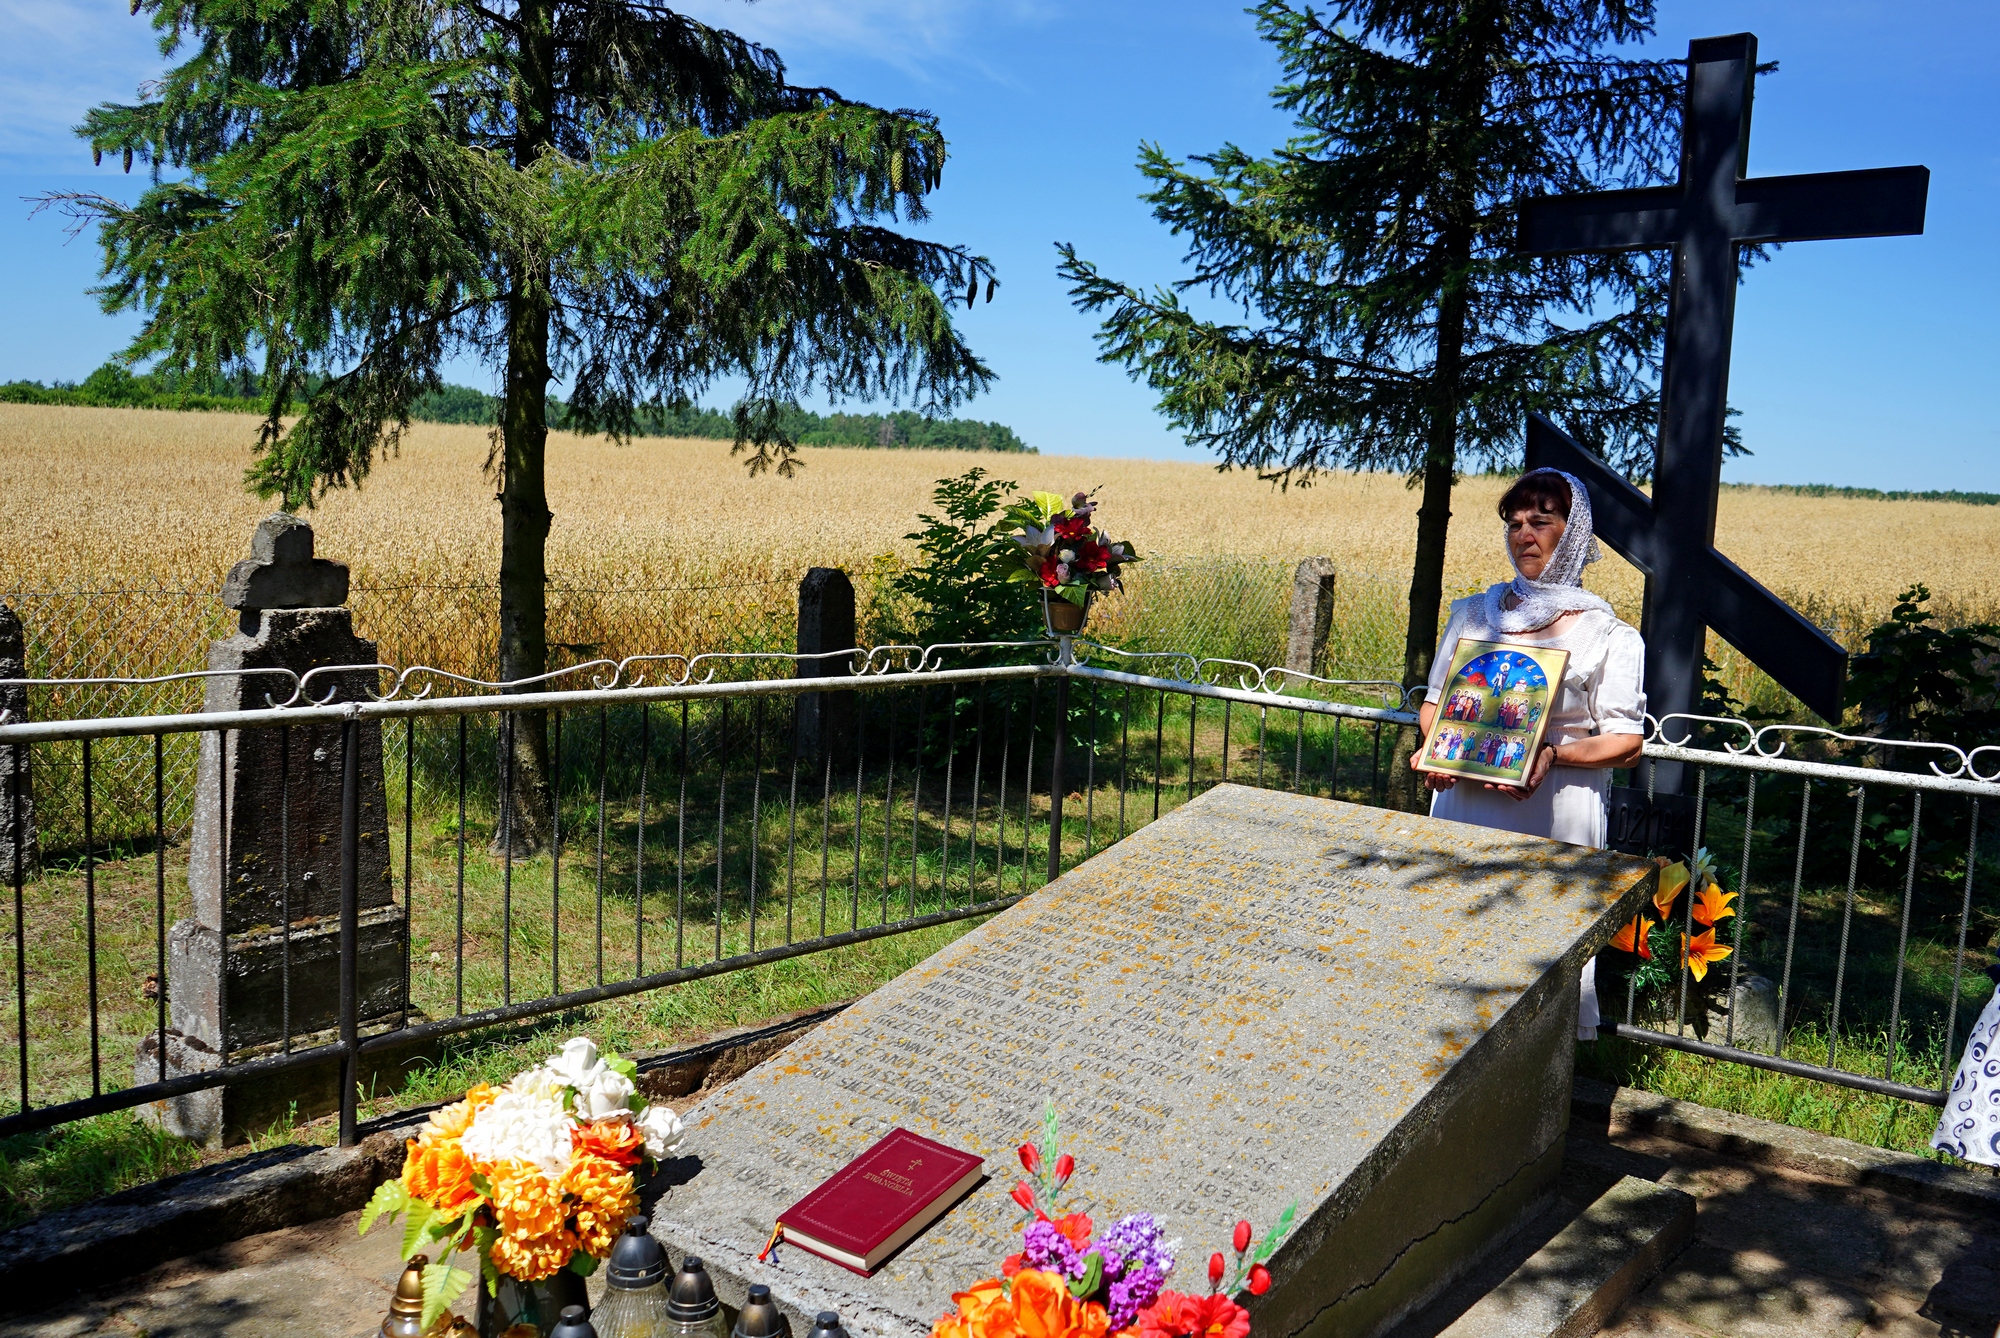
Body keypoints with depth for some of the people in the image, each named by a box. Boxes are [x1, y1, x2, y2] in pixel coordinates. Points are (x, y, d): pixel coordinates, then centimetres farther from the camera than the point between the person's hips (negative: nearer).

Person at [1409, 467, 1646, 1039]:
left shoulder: (1609, 634, 1)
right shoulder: (1474, 614, 12)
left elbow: (1626, 742, -2)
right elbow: (1434, 698, 18)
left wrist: (1552, 755, -19)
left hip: (1557, 819, -3)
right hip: (1466, 804, 3)